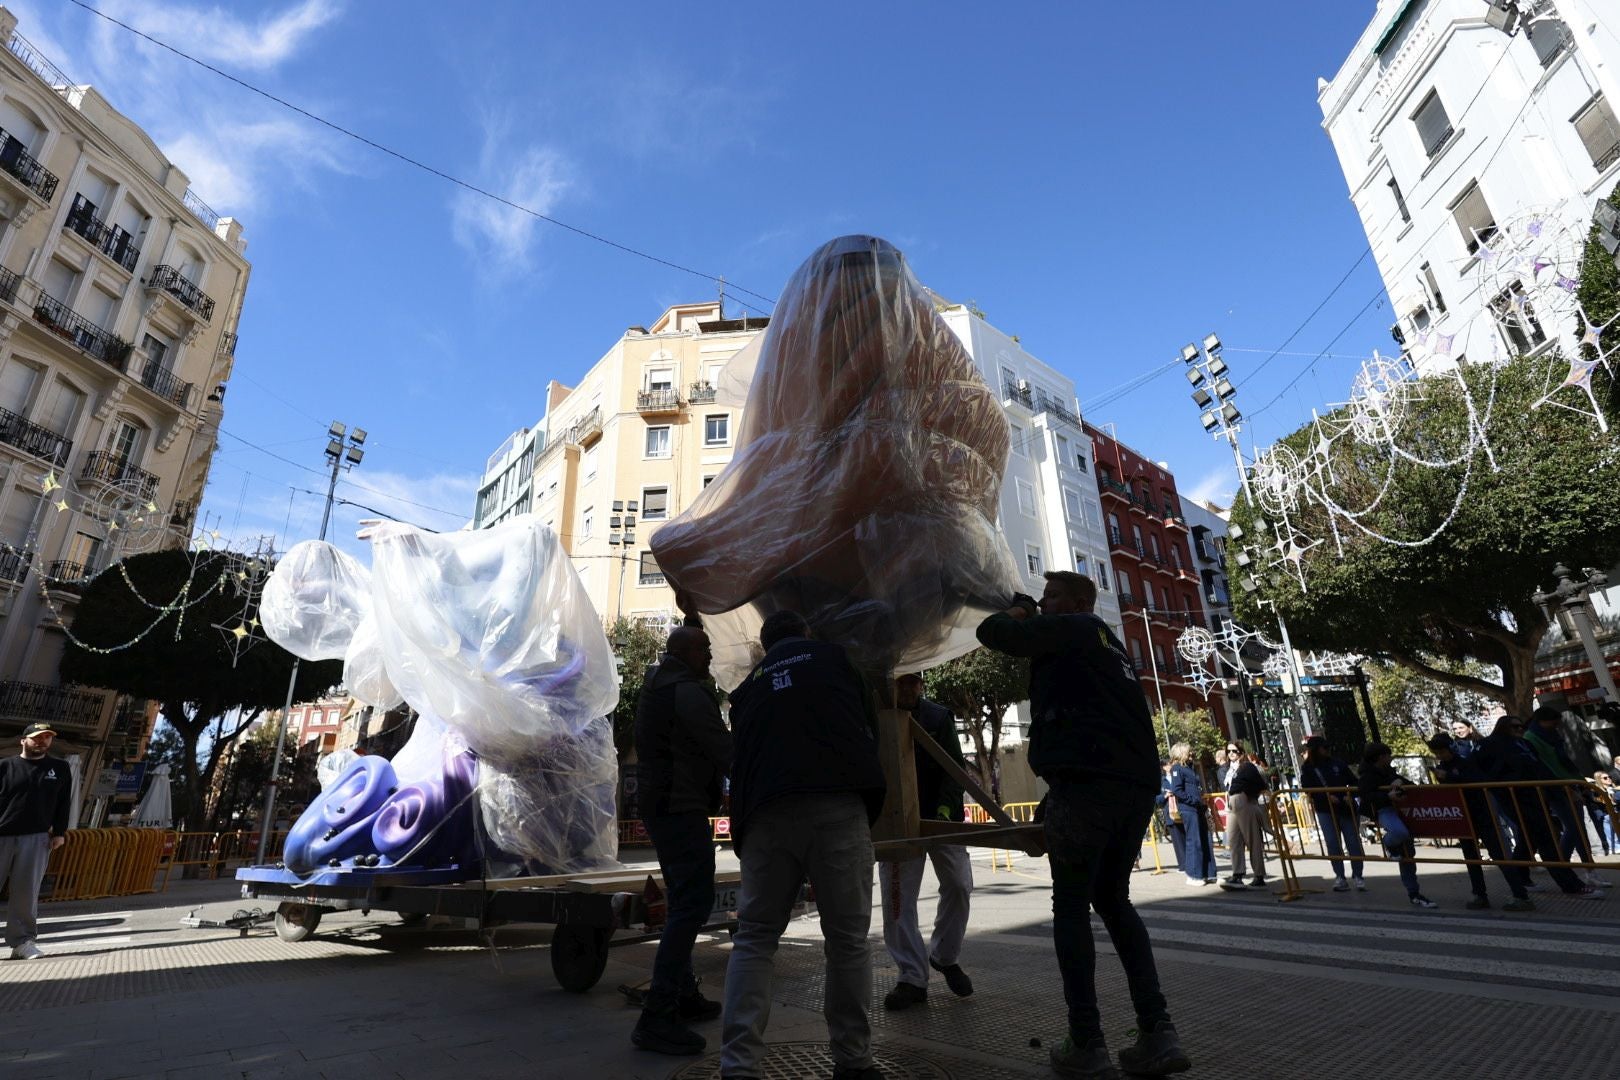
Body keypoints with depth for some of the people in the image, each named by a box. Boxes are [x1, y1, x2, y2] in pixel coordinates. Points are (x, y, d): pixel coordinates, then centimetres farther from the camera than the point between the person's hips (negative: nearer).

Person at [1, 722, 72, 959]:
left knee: (26, 891, -1)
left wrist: (59, 832, 1)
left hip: (36, 838, 1)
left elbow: (63, 803, 9)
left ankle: (22, 940, 3)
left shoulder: (60, 768, 10)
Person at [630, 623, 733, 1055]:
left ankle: (683, 995, 26)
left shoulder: (654, 688, 15)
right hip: (683, 808, -11)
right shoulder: (688, 691, -16)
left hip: (659, 804, 11)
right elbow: (723, 750, -16)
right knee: (693, 904, -10)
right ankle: (657, 1018, -9)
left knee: (683, 902, 18)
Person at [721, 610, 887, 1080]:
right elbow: (869, 725, 23)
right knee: (848, 939, 8)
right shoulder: (832, 655, 17)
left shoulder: (748, 687, 24)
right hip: (838, 807, -2)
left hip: (767, 814, 3)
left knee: (754, 939, 10)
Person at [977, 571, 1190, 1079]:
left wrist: (1014, 614, 17)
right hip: (1138, 782, 8)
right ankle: (1158, 1034, 11)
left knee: (1071, 905, 1)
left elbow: (991, 633, -3)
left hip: (1086, 780, -8)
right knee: (1113, 899, 17)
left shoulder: (1068, 629, 2)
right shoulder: (1107, 644, 26)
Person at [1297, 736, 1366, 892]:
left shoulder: (1337, 763, 7)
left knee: (1353, 842, 0)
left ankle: (1358, 876, 9)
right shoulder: (1307, 768, 3)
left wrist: (1350, 795, -9)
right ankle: (1340, 877, 5)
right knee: (1333, 844, -2)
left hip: (1346, 807, 1)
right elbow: (1308, 788, -5)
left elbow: (1353, 781, 8)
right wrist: (1327, 796, -19)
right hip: (1325, 810, -1)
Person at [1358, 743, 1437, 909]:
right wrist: (1387, 796, -34)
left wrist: (1400, 781, -3)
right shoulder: (1368, 775, -8)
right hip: (1383, 810, -8)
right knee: (1400, 832, -40)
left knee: (1407, 852, 9)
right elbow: (1367, 796, -19)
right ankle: (1389, 844, -3)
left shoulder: (1388, 770, 19)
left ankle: (1413, 894, 18)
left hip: (1398, 808, 9)